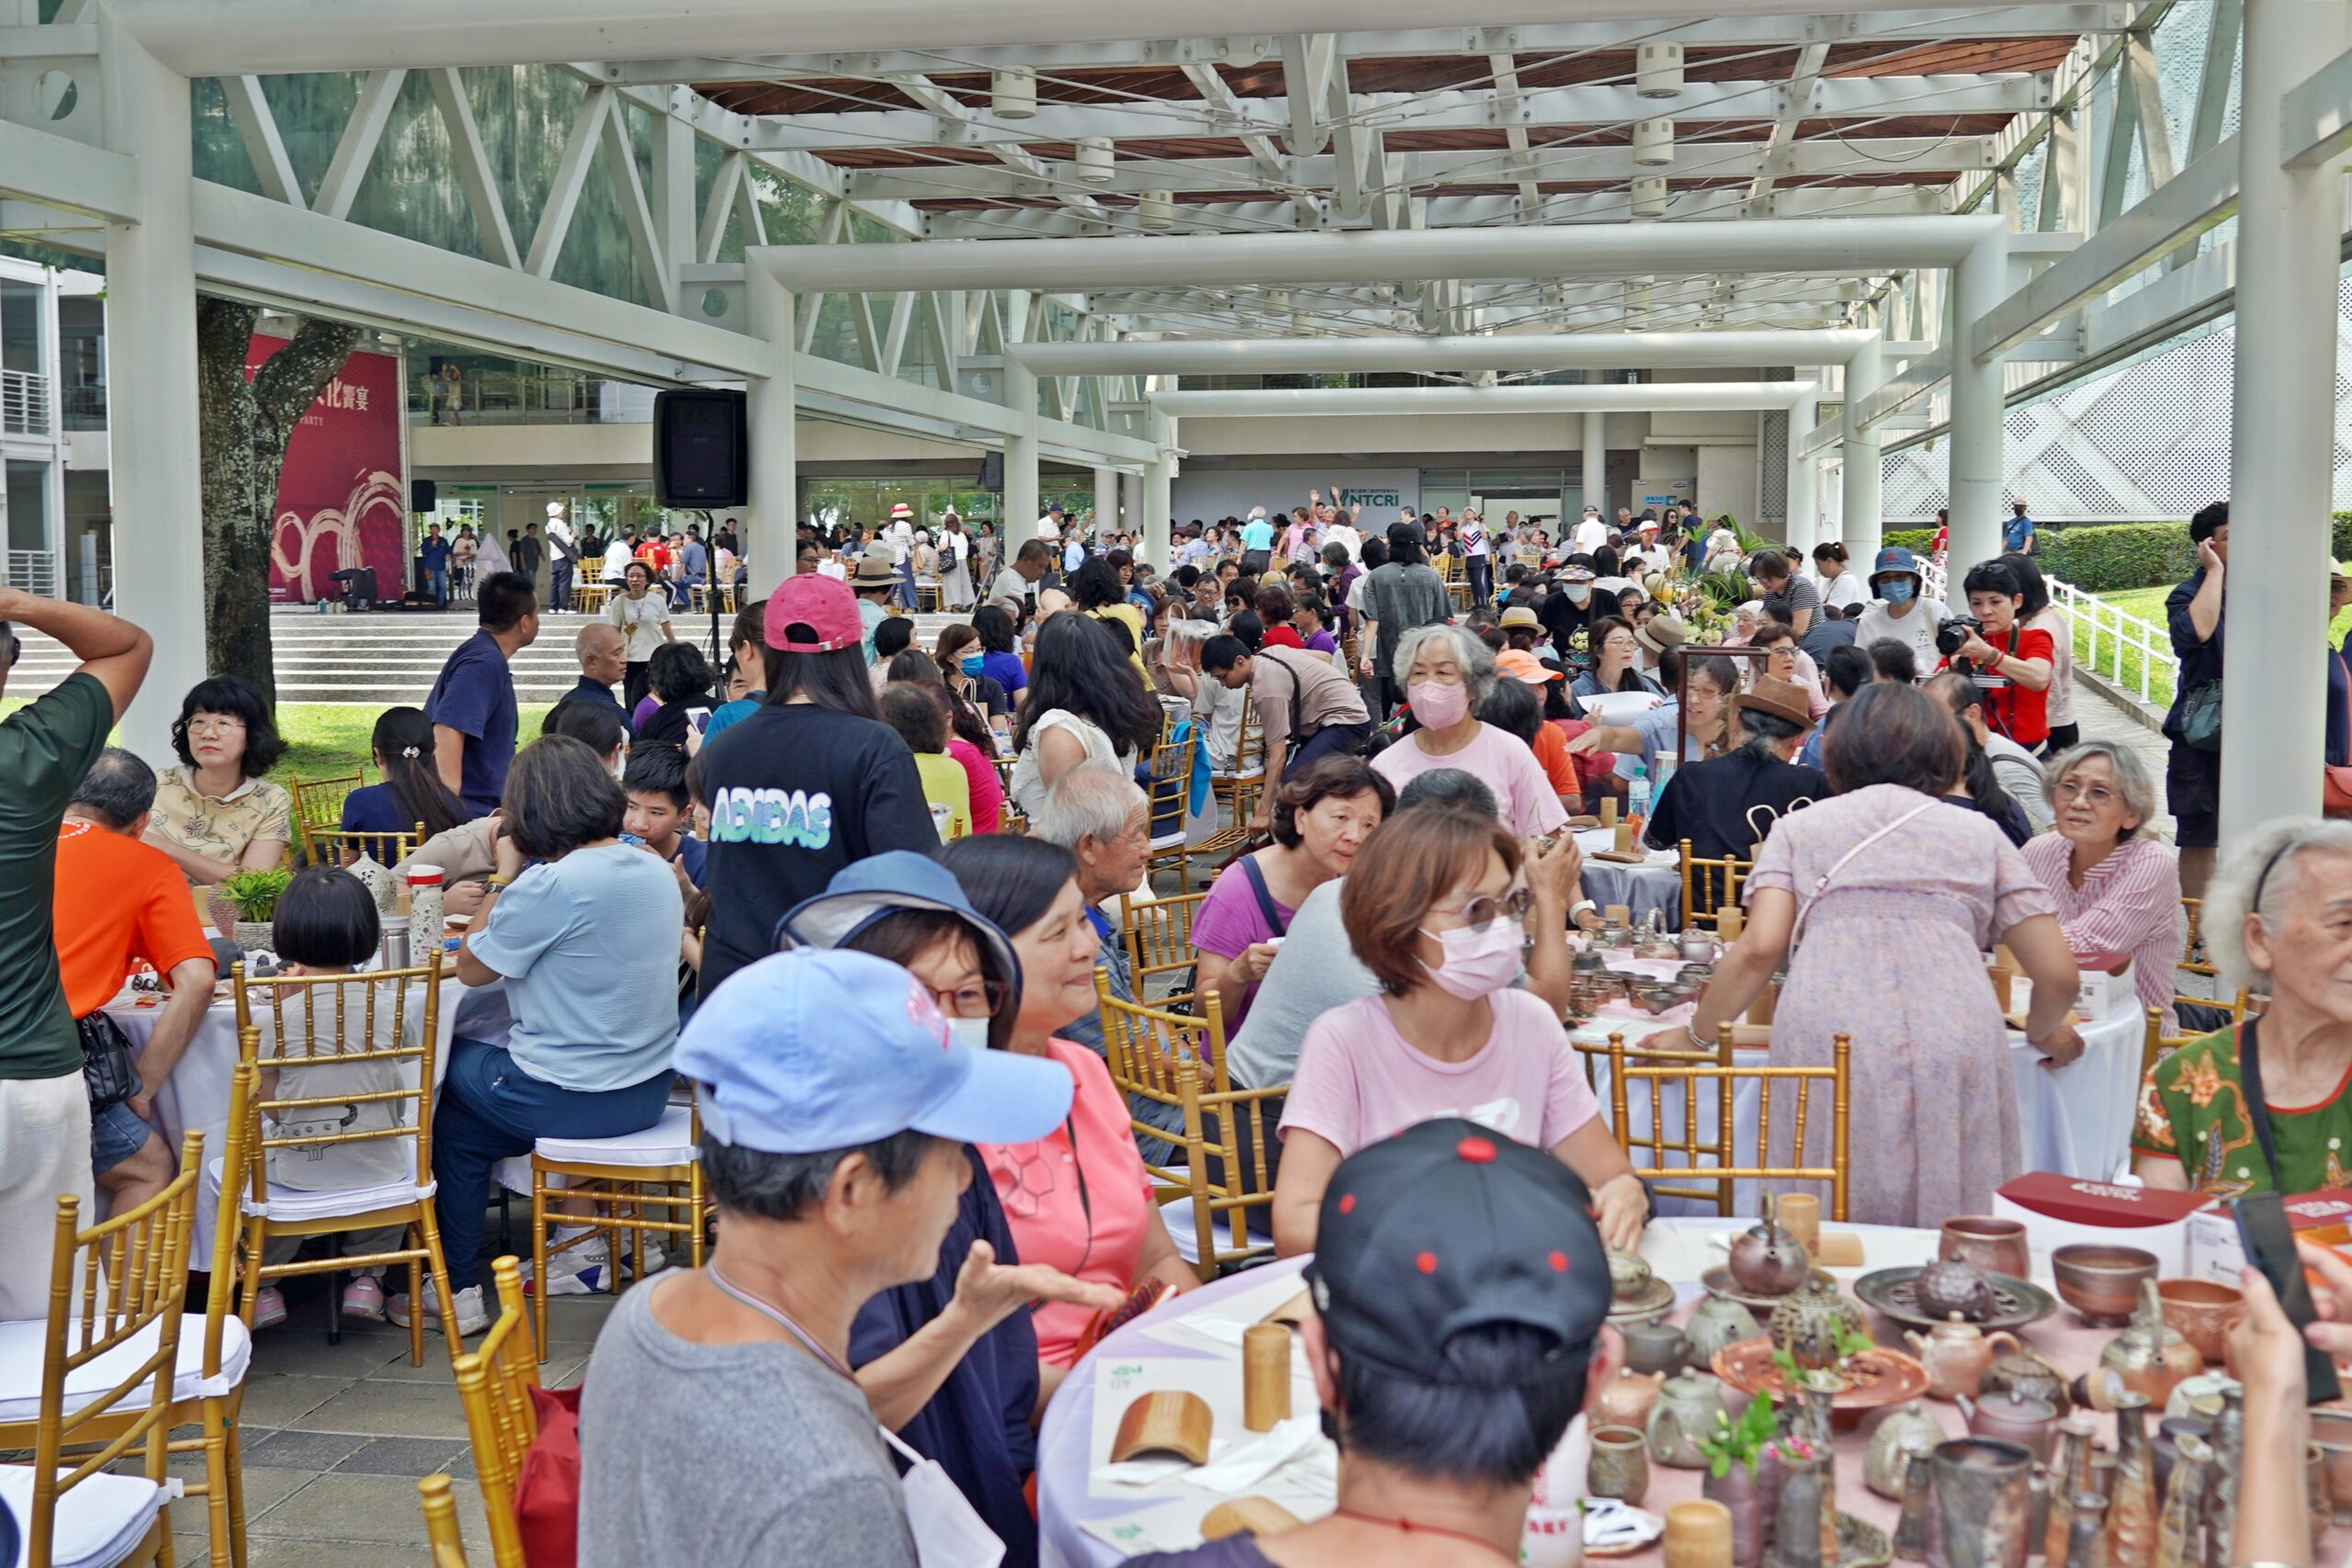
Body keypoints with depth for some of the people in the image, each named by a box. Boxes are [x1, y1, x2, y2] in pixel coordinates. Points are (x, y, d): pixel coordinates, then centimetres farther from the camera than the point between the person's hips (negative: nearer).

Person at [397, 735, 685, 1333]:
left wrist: (504, 876, 1)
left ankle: (455, 1293, 22)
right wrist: (515, 885, 15)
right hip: (649, 1090, 8)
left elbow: (471, 968, -7)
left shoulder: (549, 885, -21)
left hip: (573, 1102, -8)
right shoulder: (655, 871, 2)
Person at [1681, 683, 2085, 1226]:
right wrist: (2043, 1033, 36)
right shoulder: (1981, 834, 23)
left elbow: (1760, 948, 4)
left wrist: (1696, 1035, 16)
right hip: (1959, 1042, 1)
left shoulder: (1799, 827, 20)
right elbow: (2059, 976, 16)